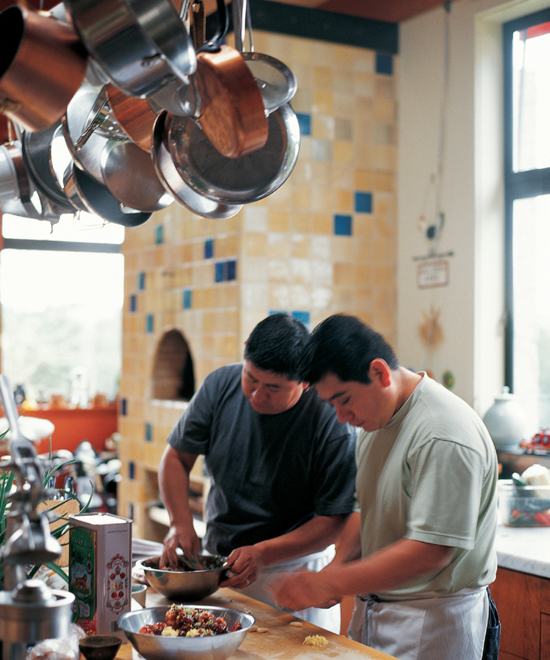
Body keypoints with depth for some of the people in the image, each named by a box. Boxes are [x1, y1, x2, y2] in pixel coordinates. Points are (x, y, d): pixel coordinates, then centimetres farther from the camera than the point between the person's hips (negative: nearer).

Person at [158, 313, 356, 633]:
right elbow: (178, 456, 4)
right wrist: (182, 524, -11)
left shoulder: (333, 423, -20)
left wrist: (262, 554, -25)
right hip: (216, 558, 4)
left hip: (293, 564, -3)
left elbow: (334, 521, -16)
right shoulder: (221, 385, -8)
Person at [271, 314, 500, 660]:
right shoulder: (376, 419, 6)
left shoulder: (443, 436, -23)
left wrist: (329, 585, -25)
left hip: (433, 623, -8)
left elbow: (432, 550, -27)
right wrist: (339, 564, -4)